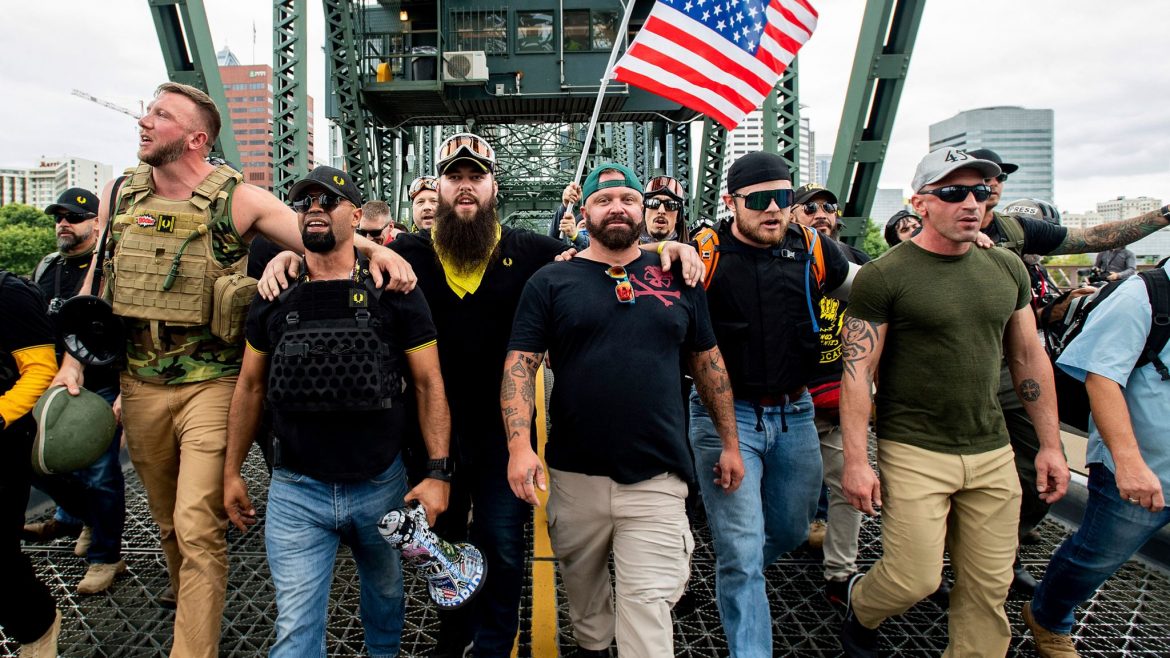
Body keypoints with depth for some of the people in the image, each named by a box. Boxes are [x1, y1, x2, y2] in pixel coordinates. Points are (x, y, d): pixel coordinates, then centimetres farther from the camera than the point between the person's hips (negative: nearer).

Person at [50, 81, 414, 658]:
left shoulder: (236, 199, -8)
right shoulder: (118, 195, 6)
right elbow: (95, 281, 14)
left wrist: (373, 248, -32)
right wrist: (72, 358, 7)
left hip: (210, 386, -5)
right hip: (140, 385, 5)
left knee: (197, 527, -8)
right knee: (168, 521, 19)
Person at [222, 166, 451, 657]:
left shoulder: (394, 292, -6)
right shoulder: (273, 298, 2)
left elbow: (428, 384, -6)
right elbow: (250, 386, 11)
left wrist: (437, 473, -11)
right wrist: (231, 472, 12)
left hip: (381, 484, 0)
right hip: (295, 491, 1)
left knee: (386, 593, 23)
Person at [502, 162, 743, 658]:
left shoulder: (677, 278, 6)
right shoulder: (551, 282, 0)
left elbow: (708, 361, 12)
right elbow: (519, 365, -5)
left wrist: (729, 442, 11)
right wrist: (519, 445, -18)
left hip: (657, 477, 0)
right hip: (574, 475, 1)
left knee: (648, 603, 1)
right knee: (582, 585, 21)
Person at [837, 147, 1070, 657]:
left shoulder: (1007, 269, 8)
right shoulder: (883, 276, -10)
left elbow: (1029, 357, 14)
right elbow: (857, 371, -12)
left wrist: (1050, 445, 12)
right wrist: (856, 460, -15)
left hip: (992, 453, 5)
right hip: (913, 453, -5)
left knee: (989, 588, 9)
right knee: (916, 578, -3)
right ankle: (861, 606, 30)